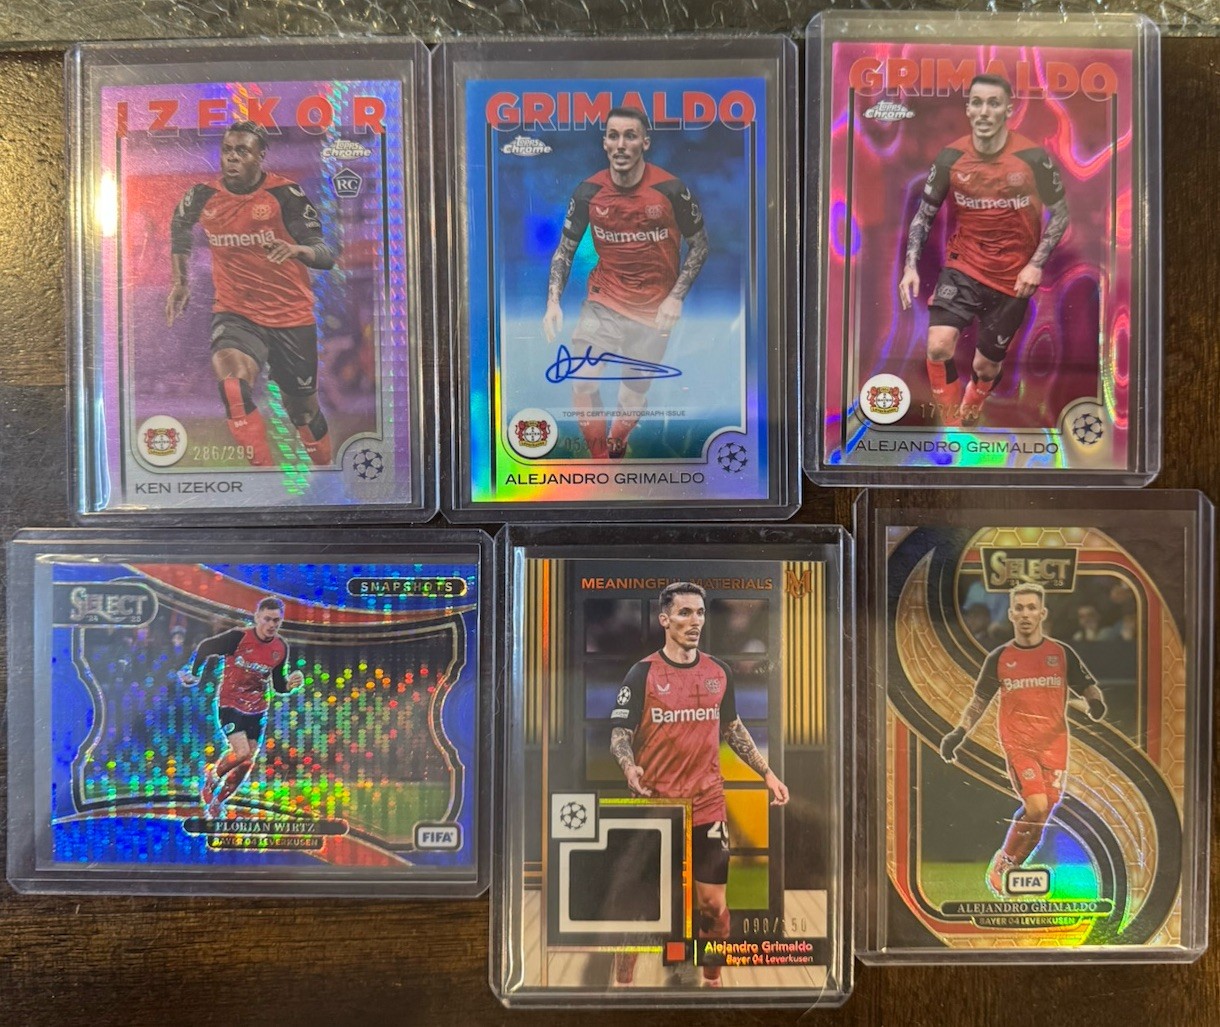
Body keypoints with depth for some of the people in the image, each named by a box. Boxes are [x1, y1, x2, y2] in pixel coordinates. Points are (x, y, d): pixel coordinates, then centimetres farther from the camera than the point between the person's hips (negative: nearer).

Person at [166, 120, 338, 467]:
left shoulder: (285, 193, -10)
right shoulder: (202, 196, -1)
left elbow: (327, 254, -15)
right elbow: (179, 228, 22)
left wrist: (297, 249, -37)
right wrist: (181, 282, 20)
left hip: (292, 316, -1)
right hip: (235, 313, 1)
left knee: (303, 406, 11)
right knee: (232, 388, -28)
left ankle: (326, 464, 37)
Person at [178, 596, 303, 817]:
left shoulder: (281, 648, -4)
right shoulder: (238, 637, -19)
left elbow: (278, 685, 5)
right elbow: (205, 648, -3)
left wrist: (290, 684, -15)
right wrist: (194, 674, 4)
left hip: (257, 710, 5)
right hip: (229, 705, -5)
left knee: (248, 762, 8)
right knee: (242, 753, -19)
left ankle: (217, 801, 32)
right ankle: (212, 775, 14)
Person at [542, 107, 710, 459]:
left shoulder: (670, 189, -11)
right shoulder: (588, 192, -6)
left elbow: (699, 244, 1)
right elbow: (564, 250, 4)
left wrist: (676, 297, -9)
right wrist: (553, 302, -9)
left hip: (654, 308, -1)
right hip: (604, 301, 1)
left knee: (636, 392, 8)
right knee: (582, 383, -17)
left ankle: (615, 448, 37)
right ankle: (600, 459, 2)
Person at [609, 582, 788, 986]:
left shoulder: (719, 672, 5)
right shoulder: (643, 673, -7)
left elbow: (732, 728, 17)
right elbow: (619, 732, -8)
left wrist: (767, 773, 14)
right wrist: (629, 767, -27)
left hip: (707, 806, 3)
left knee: (713, 904, 9)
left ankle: (713, 981, 31)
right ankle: (622, 983, 25)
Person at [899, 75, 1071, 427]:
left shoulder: (1033, 158, -12)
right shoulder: (951, 157, -8)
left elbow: (1059, 213, 0)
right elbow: (924, 213, 3)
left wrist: (1036, 264, -13)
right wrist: (910, 266, -10)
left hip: (1013, 277, 0)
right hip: (963, 266, 1)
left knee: (985, 366, 9)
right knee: (939, 346, -23)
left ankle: (967, 418, 42)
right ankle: (951, 425, -1)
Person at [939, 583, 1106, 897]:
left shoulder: (1062, 653, 4)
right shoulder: (999, 658, 4)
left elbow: (1089, 687, 9)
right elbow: (979, 699, 12)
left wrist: (1095, 703, -15)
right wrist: (958, 734, 3)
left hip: (1054, 744, 2)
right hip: (1017, 743, -2)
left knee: (1041, 815, 2)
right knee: (1037, 807, -17)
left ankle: (1009, 869, 25)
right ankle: (1003, 863, 6)